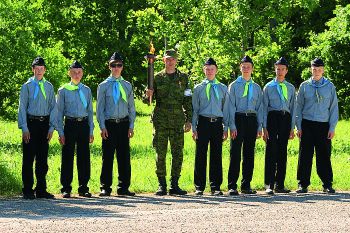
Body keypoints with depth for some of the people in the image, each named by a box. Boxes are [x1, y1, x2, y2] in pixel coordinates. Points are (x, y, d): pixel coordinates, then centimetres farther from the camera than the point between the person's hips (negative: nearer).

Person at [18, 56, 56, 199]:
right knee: (28, 158, -1)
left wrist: (52, 127, 2)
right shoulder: (27, 86, 1)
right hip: (31, 123, -3)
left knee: (43, 158, 7)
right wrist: (24, 128, -8)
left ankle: (41, 190, 14)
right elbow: (22, 107, -1)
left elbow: (53, 107, 10)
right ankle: (27, 190, 4)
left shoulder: (49, 86, 9)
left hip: (44, 123, 3)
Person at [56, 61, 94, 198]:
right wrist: (60, 132, -4)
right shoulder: (63, 91, 3)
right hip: (70, 124, -2)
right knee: (68, 157, -1)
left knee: (84, 157, 4)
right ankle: (66, 188, 5)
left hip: (84, 125, 2)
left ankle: (83, 188, 12)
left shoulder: (86, 90, 12)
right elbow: (59, 113, 3)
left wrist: (91, 131, 9)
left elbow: (90, 111, 15)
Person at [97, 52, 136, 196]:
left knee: (124, 157, 3)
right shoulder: (103, 86, 5)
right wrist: (102, 127, -6)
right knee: (107, 157, -2)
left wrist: (131, 125, 4)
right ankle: (105, 187, 4)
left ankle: (123, 187, 9)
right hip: (109, 124, -2)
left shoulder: (127, 86, 12)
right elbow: (100, 108, 3)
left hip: (124, 124, 2)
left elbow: (131, 107, 13)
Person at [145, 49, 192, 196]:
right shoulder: (157, 78, 8)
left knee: (178, 153, 1)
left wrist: (189, 120, 4)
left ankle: (174, 185, 7)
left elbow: (188, 100, 10)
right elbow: (148, 99, 9)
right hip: (161, 120, -1)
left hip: (177, 120, 1)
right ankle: (161, 185, 4)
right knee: (160, 153, -1)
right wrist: (148, 95, -15)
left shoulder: (183, 78, 10)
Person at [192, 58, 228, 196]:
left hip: (217, 123, 1)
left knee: (217, 155, 2)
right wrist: (194, 128, 0)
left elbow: (226, 109, 12)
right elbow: (194, 109, 8)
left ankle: (216, 187, 8)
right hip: (203, 122, -1)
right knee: (200, 155, 0)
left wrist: (225, 128, 5)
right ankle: (199, 187, 6)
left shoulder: (223, 88, 12)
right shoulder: (198, 88, 9)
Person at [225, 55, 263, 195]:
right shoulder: (234, 86, 4)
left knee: (250, 154, 5)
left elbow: (260, 108, 13)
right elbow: (231, 106, -1)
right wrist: (232, 126, -9)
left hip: (252, 120, 3)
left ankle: (246, 185, 11)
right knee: (235, 153, -6)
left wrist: (259, 127, 5)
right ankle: (232, 186, -4)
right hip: (238, 119, -3)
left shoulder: (257, 88, 14)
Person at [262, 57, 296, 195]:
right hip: (272, 118, -3)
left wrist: (292, 128, 8)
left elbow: (293, 108, 14)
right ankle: (269, 185, -7)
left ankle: (280, 185, 11)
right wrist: (264, 127, -5)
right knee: (271, 151, -7)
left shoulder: (291, 88, 14)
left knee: (282, 152, 6)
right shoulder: (268, 87, 5)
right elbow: (264, 108, 2)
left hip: (286, 118, 3)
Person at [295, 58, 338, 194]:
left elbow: (334, 107, 7)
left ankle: (327, 184, 7)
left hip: (324, 125, 0)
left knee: (324, 156, 0)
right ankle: (303, 184, 5)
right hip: (307, 125, 0)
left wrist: (332, 127, 0)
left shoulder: (330, 86, 7)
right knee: (305, 155, -1)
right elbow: (299, 107, 10)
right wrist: (298, 127, 2)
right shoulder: (305, 86, 8)